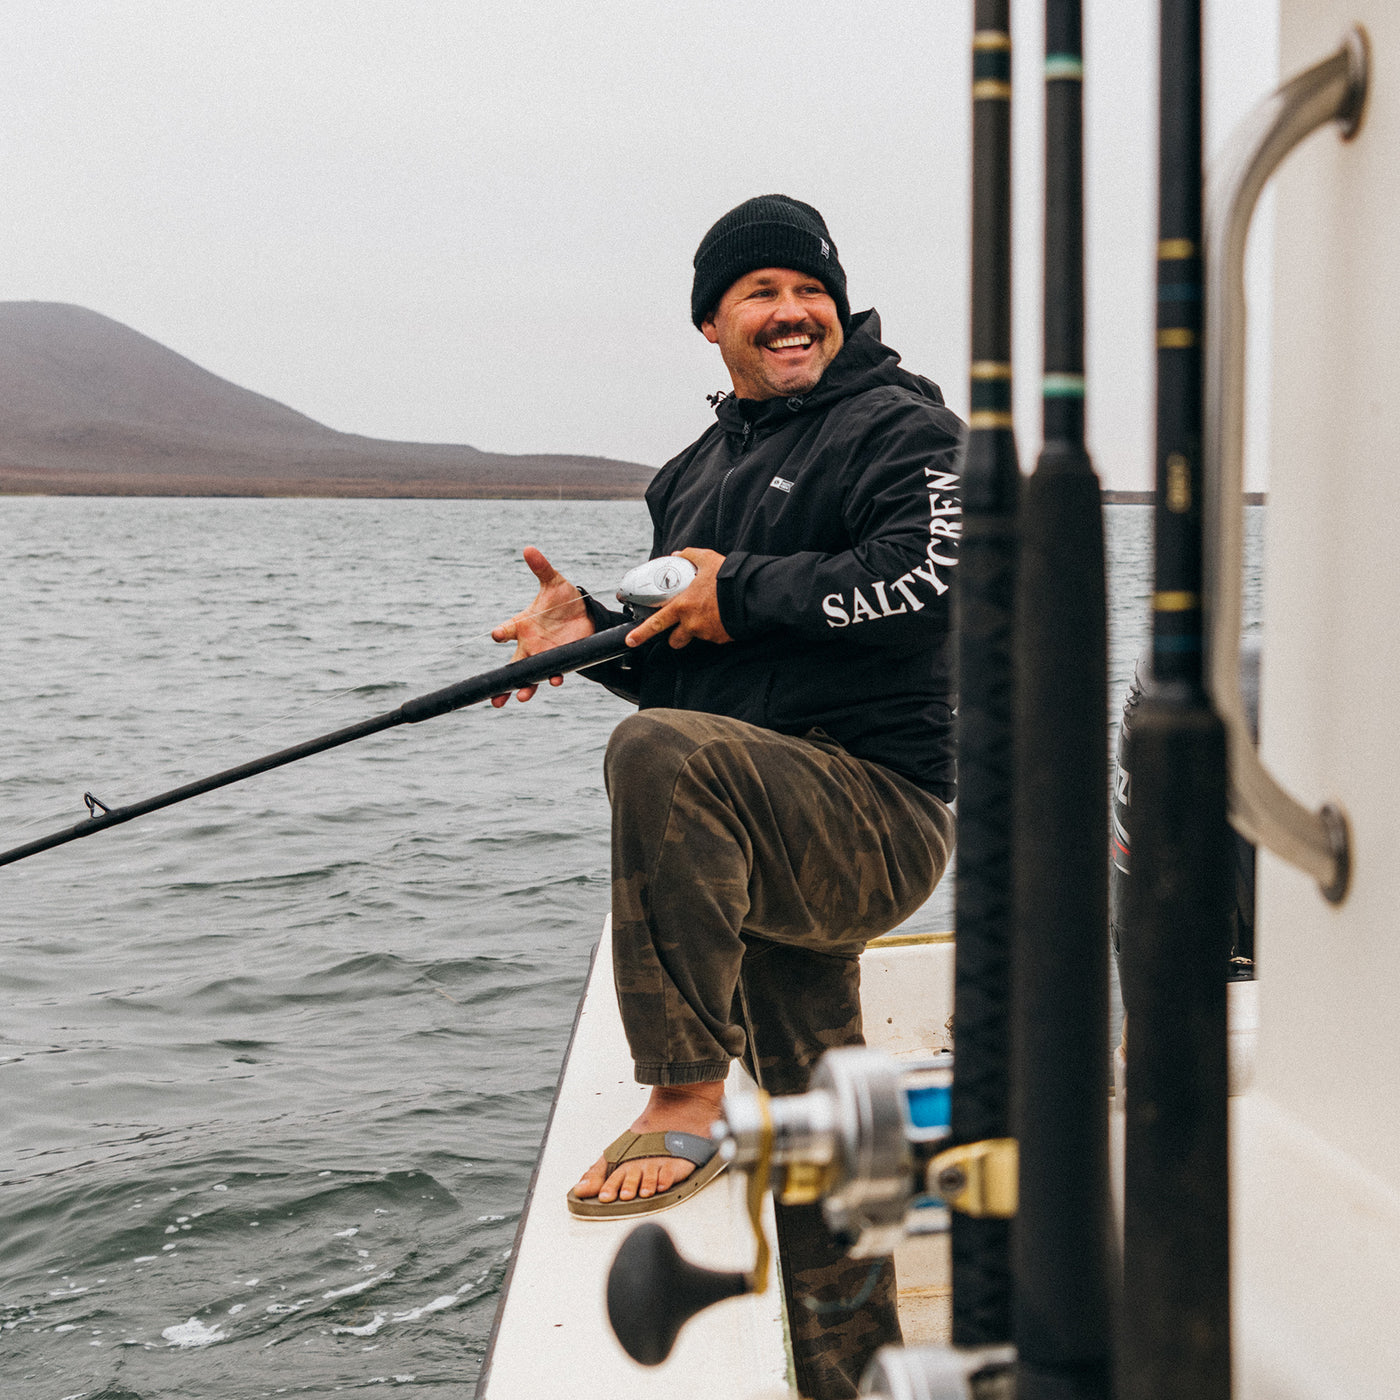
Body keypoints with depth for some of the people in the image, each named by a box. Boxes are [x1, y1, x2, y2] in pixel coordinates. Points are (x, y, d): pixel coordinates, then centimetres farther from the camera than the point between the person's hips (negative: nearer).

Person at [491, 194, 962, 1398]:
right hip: (770, 848, 8)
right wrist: (594, 630, 1)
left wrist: (741, 591, -15)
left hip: (879, 813, -8)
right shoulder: (695, 474, 20)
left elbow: (926, 578, -21)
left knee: (659, 752, -34)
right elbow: (681, 665, 23)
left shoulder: (900, 428, -3)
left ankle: (685, 1099, -29)